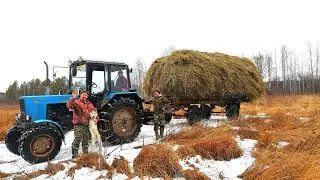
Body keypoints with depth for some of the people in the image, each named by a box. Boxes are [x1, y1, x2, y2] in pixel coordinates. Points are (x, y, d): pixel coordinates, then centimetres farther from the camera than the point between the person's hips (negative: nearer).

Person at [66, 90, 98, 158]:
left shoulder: (90, 104, 17)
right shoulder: (76, 103, -2)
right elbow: (69, 105, -22)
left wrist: (96, 118, 5)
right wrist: (73, 98, -33)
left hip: (87, 125, 6)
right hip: (79, 124, -6)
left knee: (86, 141, 14)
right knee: (77, 139, -14)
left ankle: (85, 154, 25)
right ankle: (75, 155, -6)